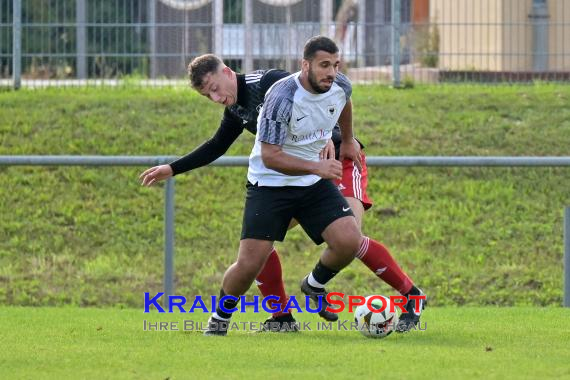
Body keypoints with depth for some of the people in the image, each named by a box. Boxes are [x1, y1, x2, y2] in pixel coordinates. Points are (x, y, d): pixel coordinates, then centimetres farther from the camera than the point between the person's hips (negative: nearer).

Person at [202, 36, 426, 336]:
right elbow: (269, 156, -27)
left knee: (349, 241, -16)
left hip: (314, 185, 5)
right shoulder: (282, 97, -27)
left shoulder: (340, 87, -7)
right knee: (249, 265, -12)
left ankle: (315, 285, 16)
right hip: (269, 184, -5)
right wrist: (317, 167, -36)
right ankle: (221, 315, 18)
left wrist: (347, 141, 29)